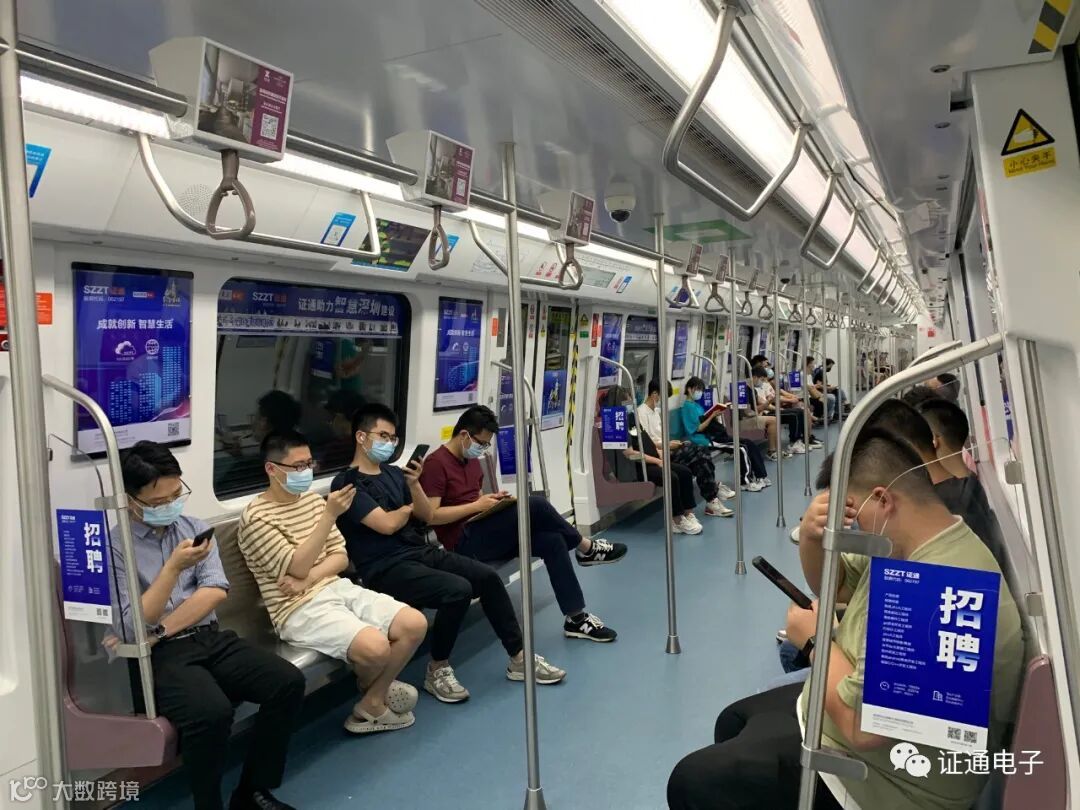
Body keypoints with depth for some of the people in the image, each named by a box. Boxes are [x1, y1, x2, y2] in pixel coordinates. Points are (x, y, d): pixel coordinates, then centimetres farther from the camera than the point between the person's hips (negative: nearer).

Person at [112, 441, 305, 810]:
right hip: (159, 656, -5)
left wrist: (157, 632, -13)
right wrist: (174, 566, -21)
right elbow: (130, 631, -13)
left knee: (289, 682, -17)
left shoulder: (195, 527, 9)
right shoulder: (114, 547, -5)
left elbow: (215, 592, -2)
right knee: (211, 712, -33)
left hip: (212, 639, 5)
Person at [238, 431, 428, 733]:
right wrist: (330, 515, -26)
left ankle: (372, 703, 8)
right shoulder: (256, 517, -12)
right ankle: (375, 685, 10)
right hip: (299, 608, -7)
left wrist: (309, 579, -12)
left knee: (415, 624, -9)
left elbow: (340, 557, 9)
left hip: (336, 588, 7)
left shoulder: (314, 500, 10)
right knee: (375, 647, -28)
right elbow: (296, 567, -19)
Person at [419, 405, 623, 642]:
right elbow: (430, 516, -19)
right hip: (464, 542, -9)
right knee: (535, 506, -25)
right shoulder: (436, 464, -13)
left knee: (551, 540, -16)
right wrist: (477, 506, -18)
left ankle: (576, 618, -12)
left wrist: (491, 500, 2)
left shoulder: (471, 460, 16)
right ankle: (586, 548, -2)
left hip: (486, 533, 9)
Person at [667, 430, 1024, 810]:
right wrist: (813, 537, -12)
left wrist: (817, 638, -18)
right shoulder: (902, 543, -2)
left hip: (881, 778, -10)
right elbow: (831, 584, 11)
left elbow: (861, 725, -34)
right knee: (734, 721, 24)